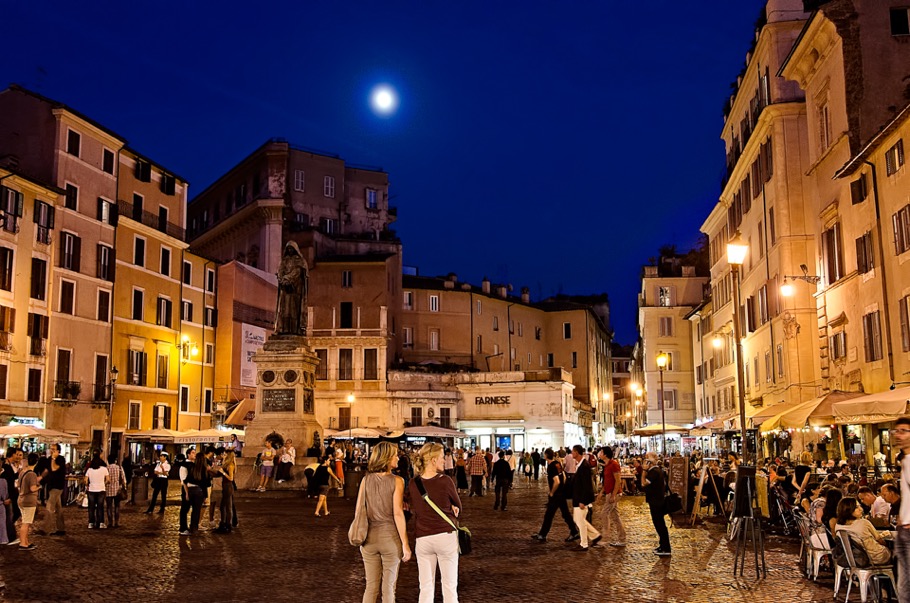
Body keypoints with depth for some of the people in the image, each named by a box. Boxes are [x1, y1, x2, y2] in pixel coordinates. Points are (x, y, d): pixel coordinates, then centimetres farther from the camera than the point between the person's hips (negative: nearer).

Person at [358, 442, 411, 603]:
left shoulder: (366, 479, 0)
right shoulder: (396, 481, -10)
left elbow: (359, 511, 1)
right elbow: (398, 513, -14)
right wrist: (405, 544, -9)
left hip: (369, 537, 3)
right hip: (390, 536, -3)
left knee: (371, 587, 13)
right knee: (388, 588, 9)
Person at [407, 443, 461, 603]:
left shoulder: (413, 484, -1)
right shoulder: (445, 481, -11)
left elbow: (414, 509, 10)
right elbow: (458, 508, 1)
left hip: (422, 538, 3)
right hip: (446, 536, -3)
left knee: (425, 588, 11)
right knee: (450, 587, 7)